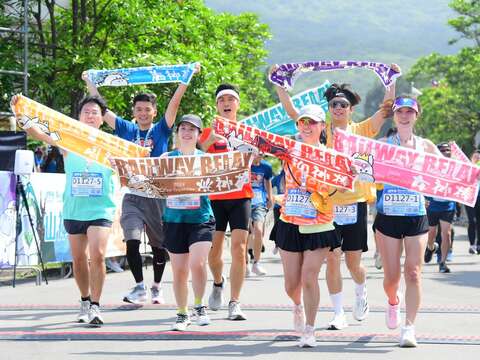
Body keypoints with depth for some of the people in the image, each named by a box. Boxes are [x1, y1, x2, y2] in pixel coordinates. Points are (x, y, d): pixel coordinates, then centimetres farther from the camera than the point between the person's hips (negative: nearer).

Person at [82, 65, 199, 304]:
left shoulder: (161, 130, 3)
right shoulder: (127, 130, 7)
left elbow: (175, 102, -6)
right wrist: (89, 82, 8)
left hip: (158, 196, -1)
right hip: (133, 196, 1)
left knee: (159, 245, 8)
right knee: (132, 241, -14)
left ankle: (156, 287, 23)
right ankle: (139, 287, -6)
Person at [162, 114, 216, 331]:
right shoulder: (167, 158, 6)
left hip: (201, 218, -2)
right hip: (175, 220, 2)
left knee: (197, 263, -19)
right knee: (179, 271, 6)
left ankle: (199, 307, 2)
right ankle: (182, 314, 21)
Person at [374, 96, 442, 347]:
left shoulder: (425, 146, 6)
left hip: (416, 217, 0)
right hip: (388, 216, 0)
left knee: (413, 273, -10)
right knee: (391, 276, 4)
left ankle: (409, 327, -8)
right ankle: (393, 301, 38)